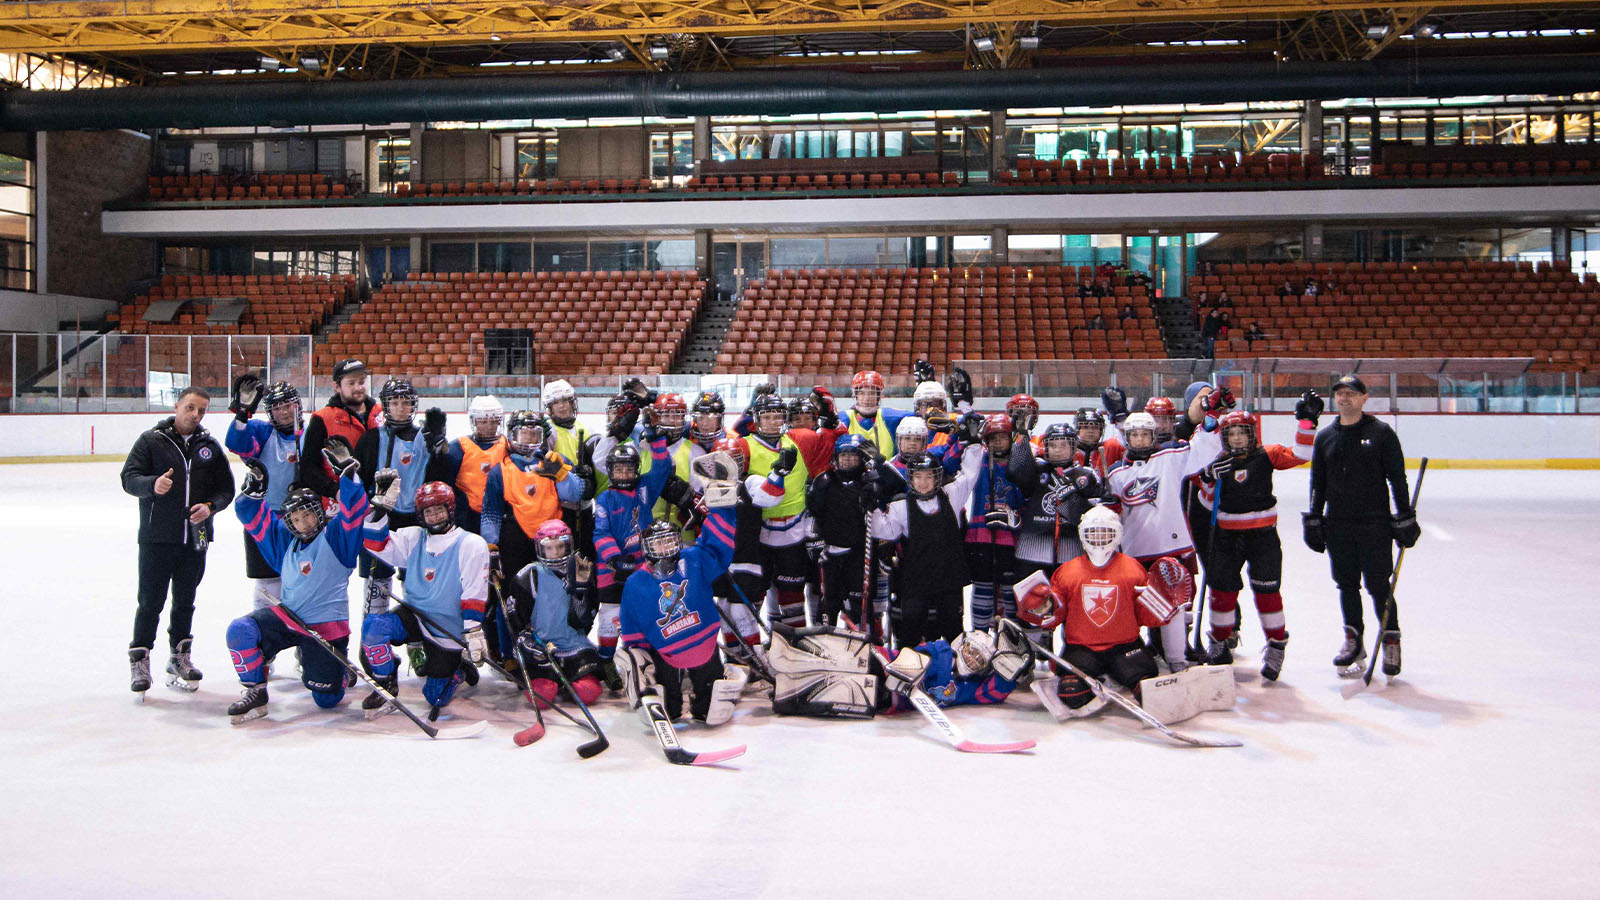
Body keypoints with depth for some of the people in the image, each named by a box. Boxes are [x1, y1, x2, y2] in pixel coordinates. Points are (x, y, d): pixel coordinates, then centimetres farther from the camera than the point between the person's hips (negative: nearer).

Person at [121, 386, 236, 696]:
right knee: (151, 603, -1)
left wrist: (210, 506, -11)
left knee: (185, 602, 12)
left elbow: (226, 487, 8)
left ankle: (180, 658, 25)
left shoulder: (210, 446, 10)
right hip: (156, 538, -3)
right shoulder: (151, 441, 1)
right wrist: (153, 484, -26)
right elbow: (129, 478, -6)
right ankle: (139, 661, 10)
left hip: (195, 538, 3)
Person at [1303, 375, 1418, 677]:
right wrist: (1313, 520, 11)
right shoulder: (1325, 437, 10)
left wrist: (1405, 518, -6)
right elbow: (1318, 483, 15)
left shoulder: (1382, 433, -2)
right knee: (1347, 585, 9)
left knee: (1378, 586, -3)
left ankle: (1391, 642, 11)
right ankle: (1353, 642, 19)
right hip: (1337, 525, 4)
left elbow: (1397, 479, -2)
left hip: (1374, 524, -4)